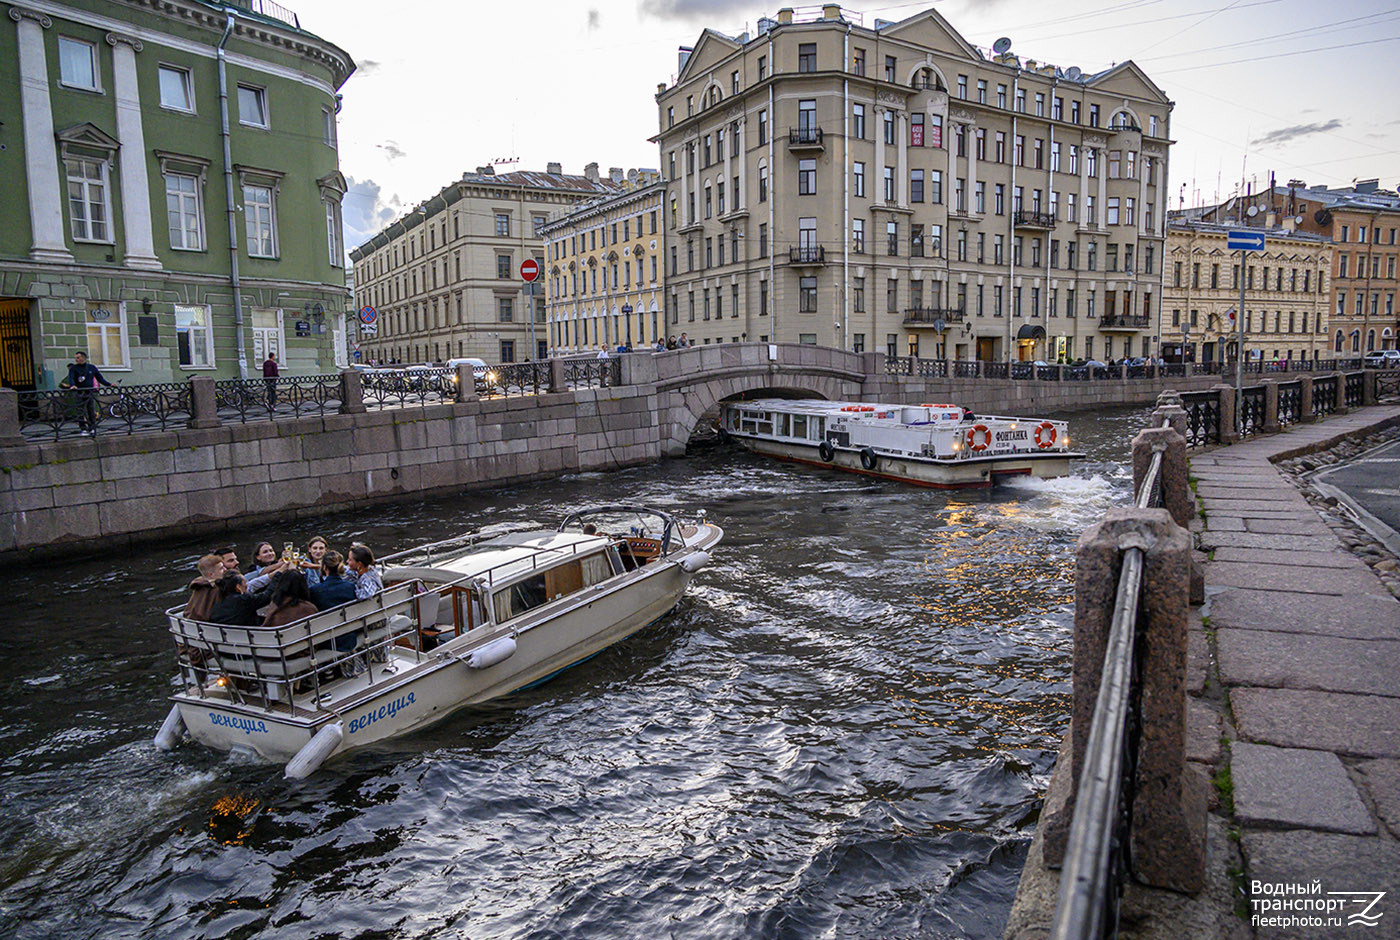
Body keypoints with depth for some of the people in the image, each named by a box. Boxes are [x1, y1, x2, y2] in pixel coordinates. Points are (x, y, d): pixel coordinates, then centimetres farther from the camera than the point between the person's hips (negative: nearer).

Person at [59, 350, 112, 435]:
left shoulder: (92, 367, 11)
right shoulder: (73, 368, 3)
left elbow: (100, 378, 14)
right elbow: (71, 378, -11)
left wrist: (109, 384, 3)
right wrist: (72, 385, -32)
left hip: (90, 392, 2)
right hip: (79, 393, -2)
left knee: (92, 412, 2)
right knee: (81, 412, -5)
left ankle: (92, 430, 9)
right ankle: (83, 429, -1)